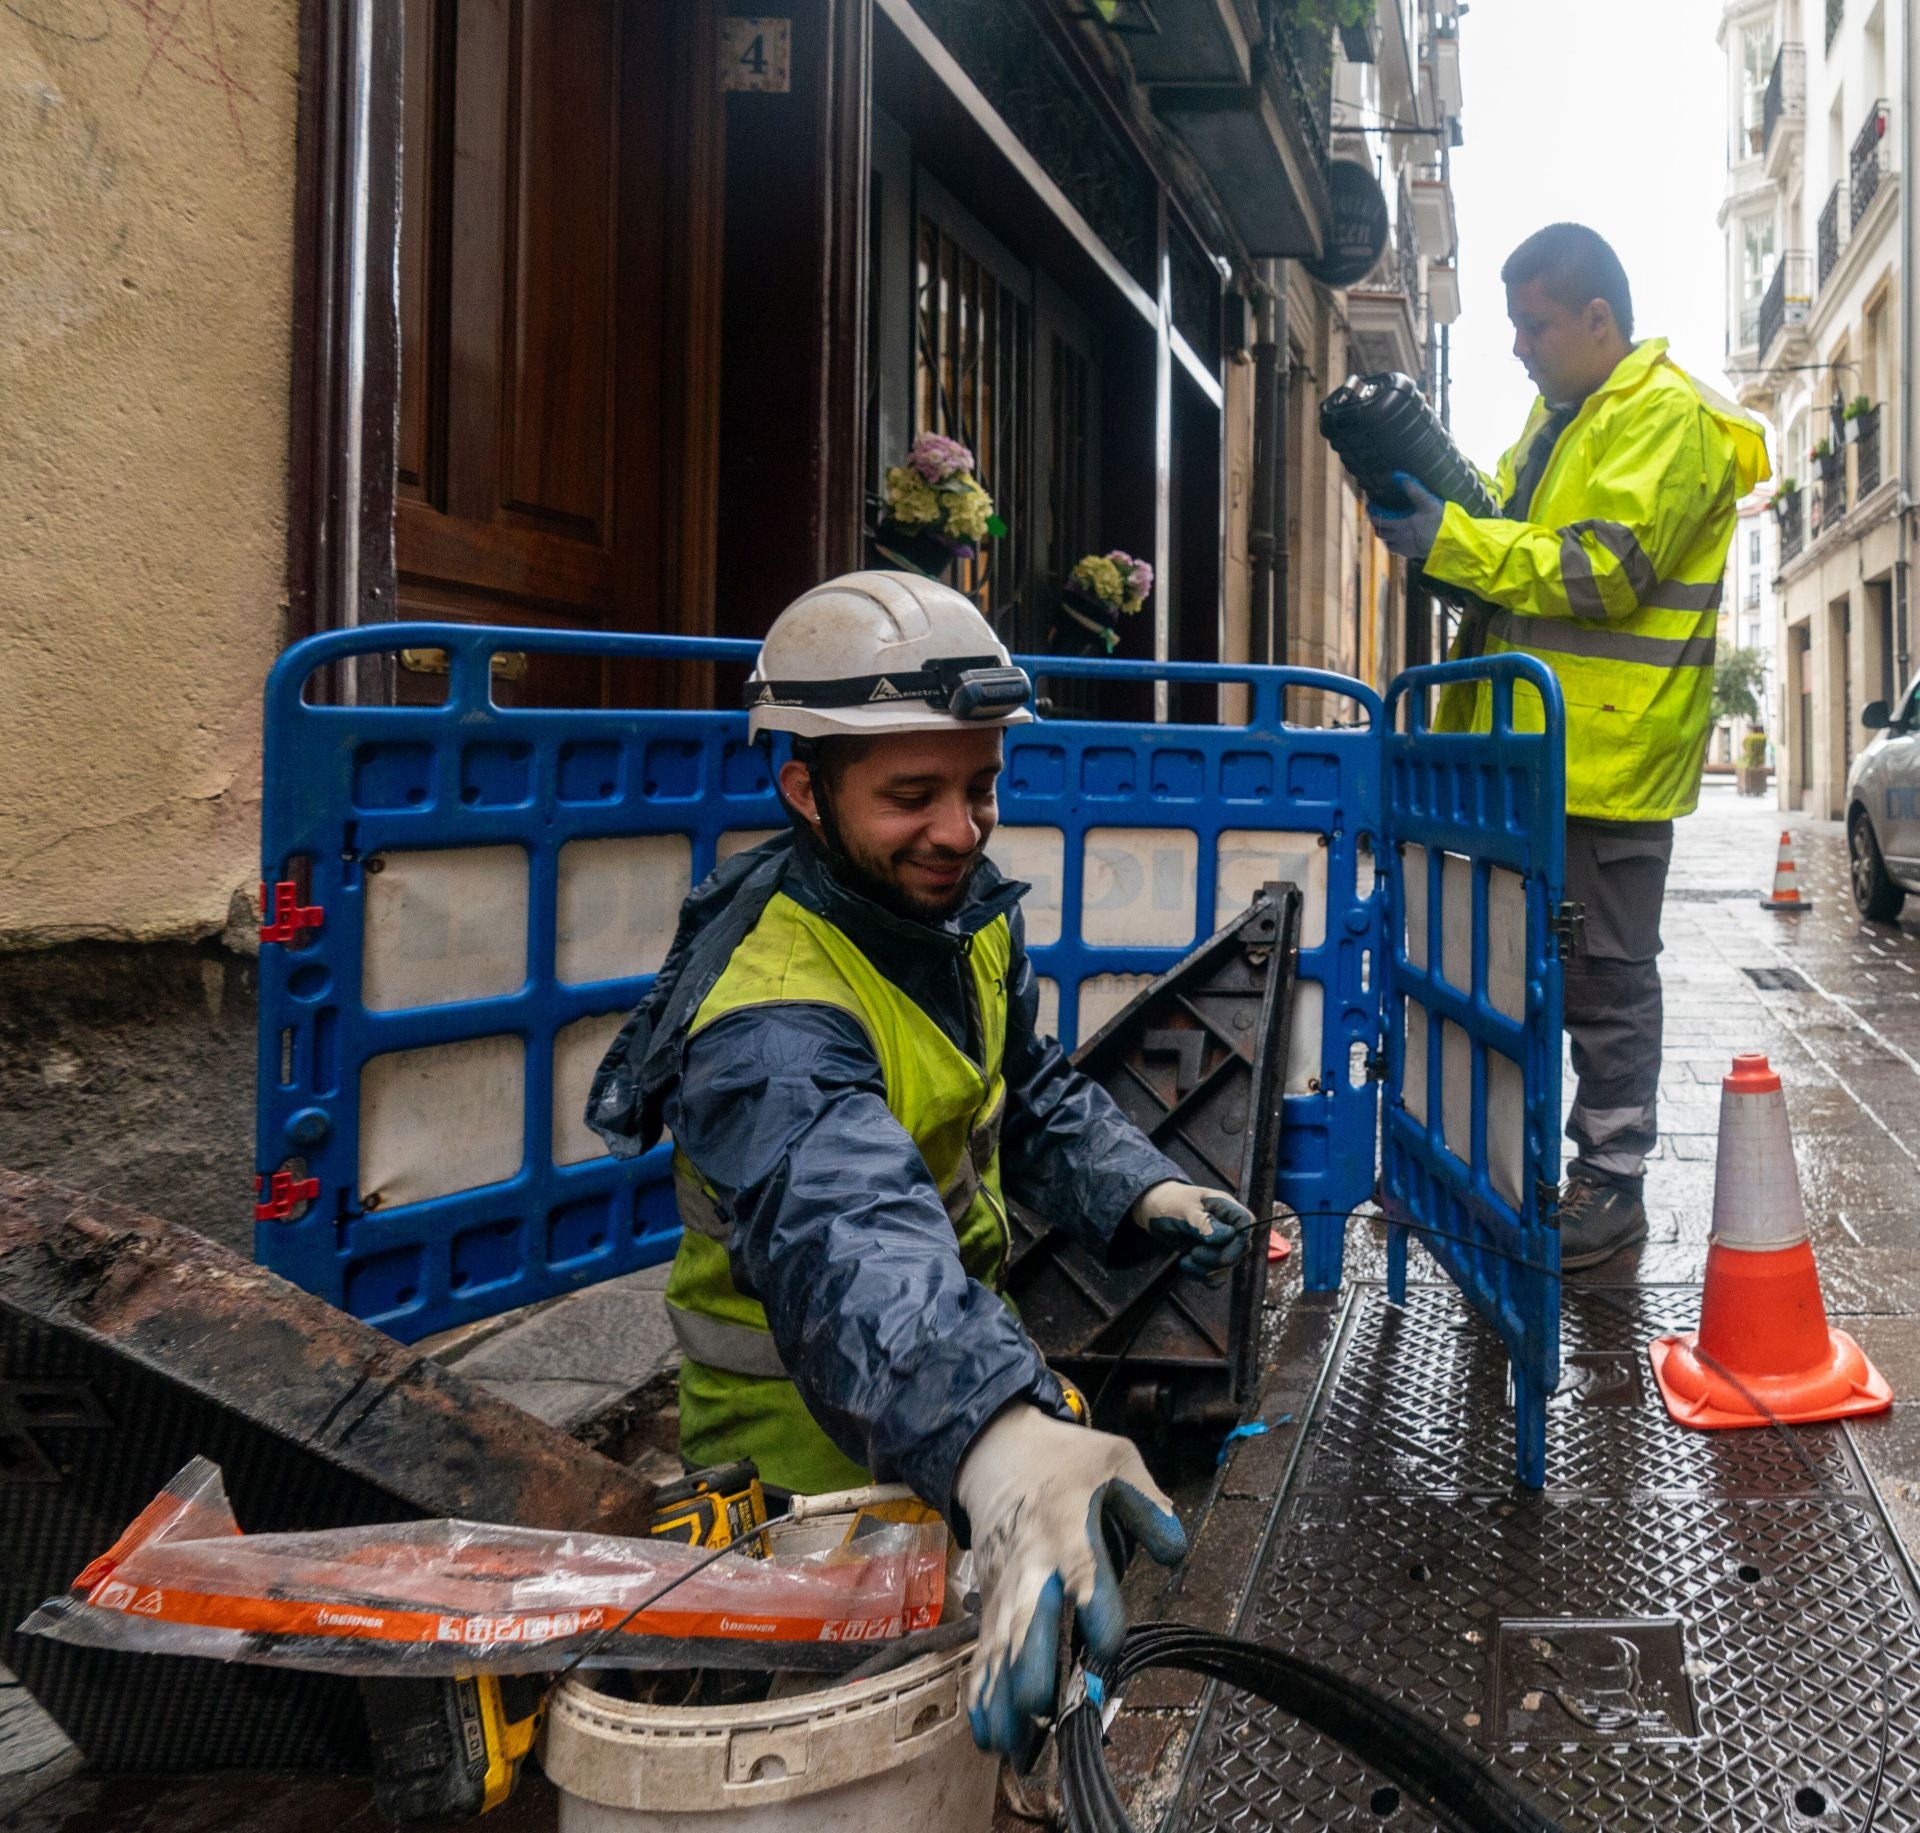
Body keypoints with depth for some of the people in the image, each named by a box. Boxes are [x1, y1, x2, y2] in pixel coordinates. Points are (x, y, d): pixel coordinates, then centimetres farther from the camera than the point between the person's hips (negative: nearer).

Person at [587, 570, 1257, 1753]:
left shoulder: (967, 906, -4)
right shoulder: (770, 1014, -33)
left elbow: (1032, 1094, 7)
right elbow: (847, 1243, -50)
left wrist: (1138, 1189, -15)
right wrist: (1001, 1442, -68)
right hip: (814, 1453, -8)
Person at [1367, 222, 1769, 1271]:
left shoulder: (1667, 420, -11)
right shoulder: (1560, 415, 19)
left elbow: (1606, 569, -21)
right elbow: (1517, 536, 20)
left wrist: (1453, 542, -22)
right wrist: (1434, 505, 0)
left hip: (1609, 753, -9)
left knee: (1604, 976, -1)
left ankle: (1612, 1182, 9)